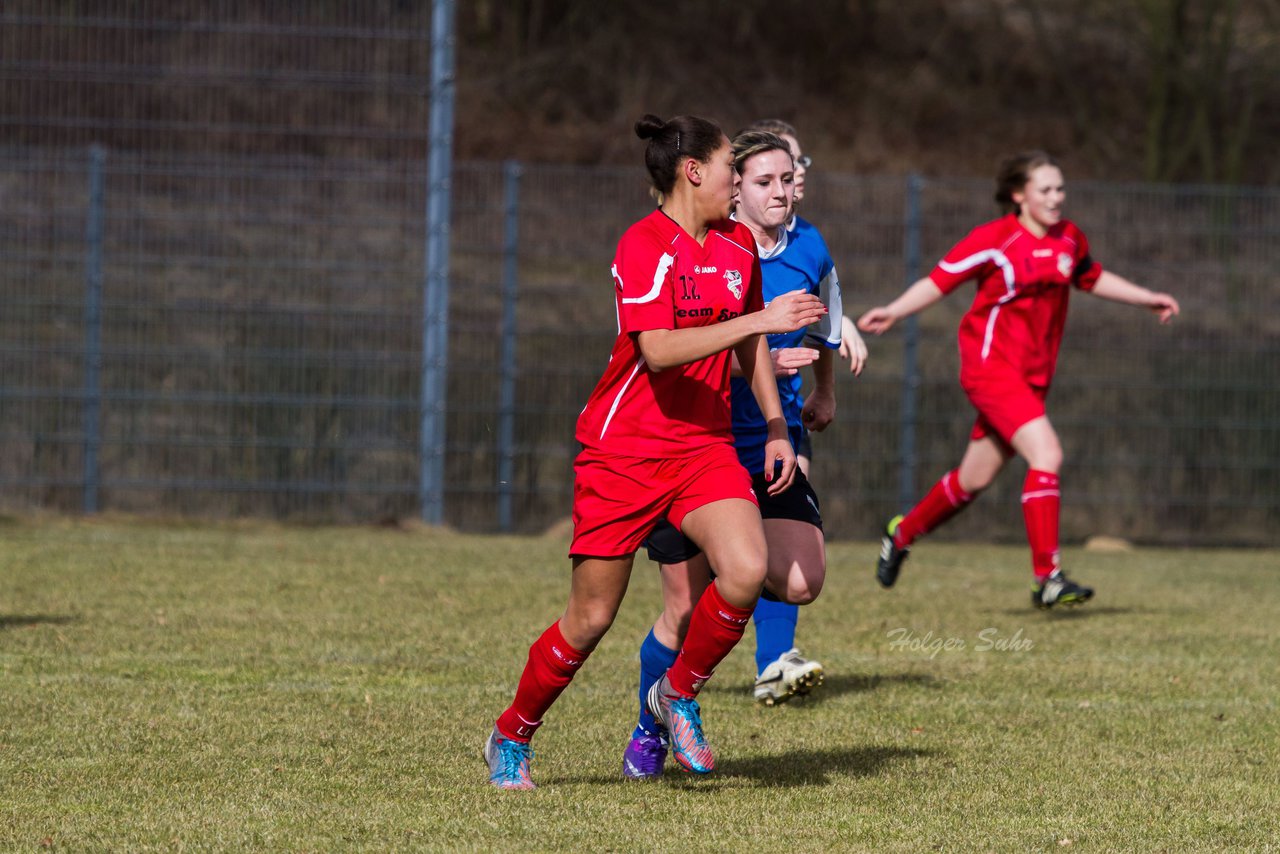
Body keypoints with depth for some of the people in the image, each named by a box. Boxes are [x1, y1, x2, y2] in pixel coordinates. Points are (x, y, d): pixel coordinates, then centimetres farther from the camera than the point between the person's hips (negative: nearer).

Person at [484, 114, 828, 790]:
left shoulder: (738, 244, 8)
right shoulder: (642, 246, -15)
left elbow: (750, 346, 22)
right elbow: (659, 350, -28)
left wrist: (775, 429, 16)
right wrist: (759, 320, -30)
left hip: (704, 447, 5)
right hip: (624, 449, -5)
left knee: (746, 570, -21)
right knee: (591, 618, 0)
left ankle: (679, 695, 5)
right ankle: (511, 739, 22)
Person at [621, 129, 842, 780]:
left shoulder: (810, 252, 4)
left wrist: (824, 393, 35)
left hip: (772, 446, 3)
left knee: (802, 578, -20)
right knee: (685, 609, 0)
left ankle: (773, 664, 15)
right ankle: (649, 732, 23)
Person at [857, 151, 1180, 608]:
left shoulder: (1070, 239, 8)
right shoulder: (994, 240, -11)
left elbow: (1093, 278, 27)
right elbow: (939, 281, -7)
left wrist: (1147, 298, 26)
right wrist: (893, 312, -20)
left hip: (1032, 376, 7)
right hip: (990, 365, -7)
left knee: (973, 480, 14)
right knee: (1047, 454, -23)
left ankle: (901, 534, 38)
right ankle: (1047, 578, -22)